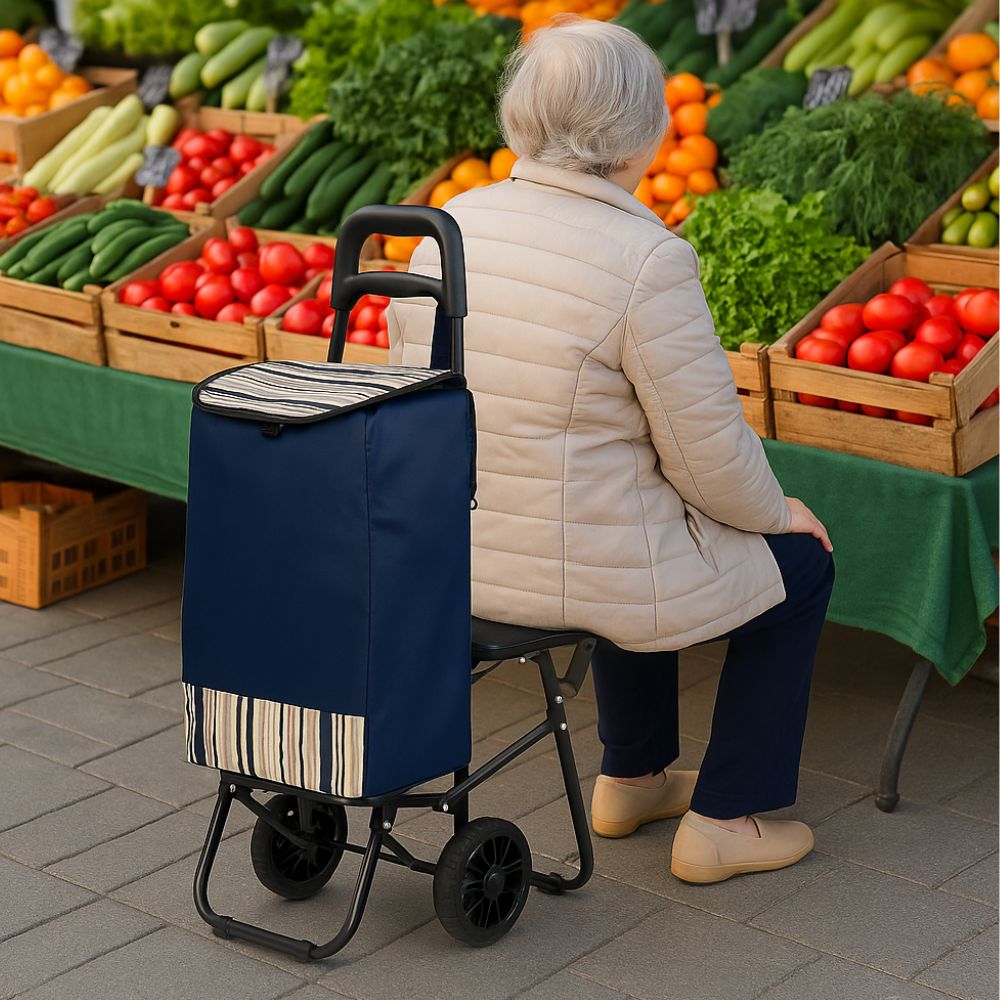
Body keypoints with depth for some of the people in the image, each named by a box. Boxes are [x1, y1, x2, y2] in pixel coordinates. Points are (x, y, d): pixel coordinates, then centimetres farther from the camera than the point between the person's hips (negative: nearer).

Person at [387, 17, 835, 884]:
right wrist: (773, 509, 5)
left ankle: (631, 779, 43)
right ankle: (725, 821, 24)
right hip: (586, 569, -7)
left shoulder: (453, 223, -2)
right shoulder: (647, 261, -22)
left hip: (452, 554, 7)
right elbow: (710, 455, -16)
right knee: (801, 564, 19)